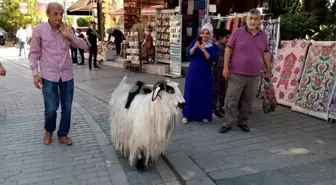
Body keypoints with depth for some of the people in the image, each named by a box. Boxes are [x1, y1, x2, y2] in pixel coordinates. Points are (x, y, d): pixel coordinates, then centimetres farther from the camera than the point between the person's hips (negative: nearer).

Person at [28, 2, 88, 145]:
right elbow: (34, 53, 0)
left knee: (67, 108, 7)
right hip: (49, 76, -3)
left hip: (67, 75, 3)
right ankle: (48, 130, 28)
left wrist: (69, 35, -9)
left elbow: (84, 46, 1)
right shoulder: (39, 30, -4)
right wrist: (35, 73, -5)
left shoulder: (66, 30, 5)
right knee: (51, 108, -3)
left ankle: (63, 135, 25)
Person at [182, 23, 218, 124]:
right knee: (190, 92, 2)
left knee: (204, 94, 2)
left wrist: (203, 49, -22)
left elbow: (212, 59, -13)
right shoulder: (195, 42, 4)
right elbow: (188, 54, -7)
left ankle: (204, 115, 16)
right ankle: (187, 115, 11)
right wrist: (195, 47, -24)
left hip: (205, 73, 0)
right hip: (193, 72, 0)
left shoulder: (213, 47, 1)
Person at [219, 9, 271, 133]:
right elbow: (228, 50, -2)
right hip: (236, 74, -3)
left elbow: (266, 54, 14)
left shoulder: (263, 36, 9)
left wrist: (268, 71, 15)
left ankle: (242, 122, 24)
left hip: (254, 76, 3)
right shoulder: (238, 32, -2)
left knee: (248, 101, 10)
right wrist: (225, 67, -8)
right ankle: (227, 123, 8)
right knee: (231, 100, -1)